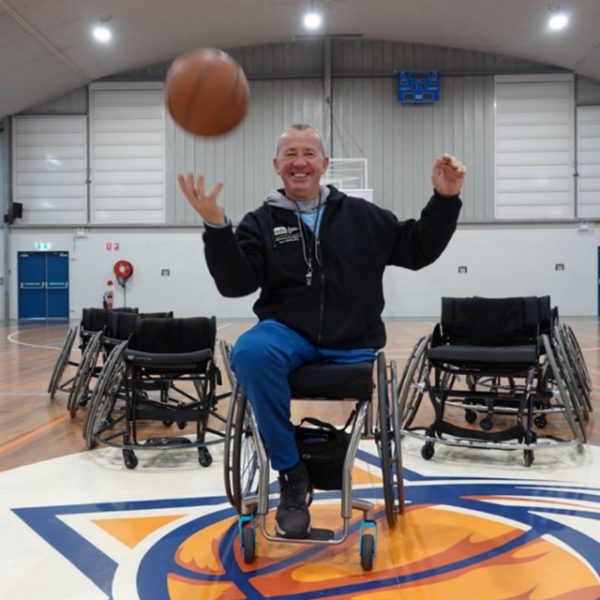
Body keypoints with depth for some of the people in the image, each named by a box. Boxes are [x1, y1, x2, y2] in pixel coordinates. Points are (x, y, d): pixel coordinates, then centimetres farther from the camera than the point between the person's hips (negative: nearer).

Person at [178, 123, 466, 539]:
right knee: (250, 352, -35)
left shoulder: (360, 215, 10)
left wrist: (445, 200, 0)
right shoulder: (261, 222, 6)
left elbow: (417, 249, 12)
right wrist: (216, 226, -20)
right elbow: (235, 283, -7)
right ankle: (292, 472, -20)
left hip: (351, 342, 2)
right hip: (288, 333, -1)